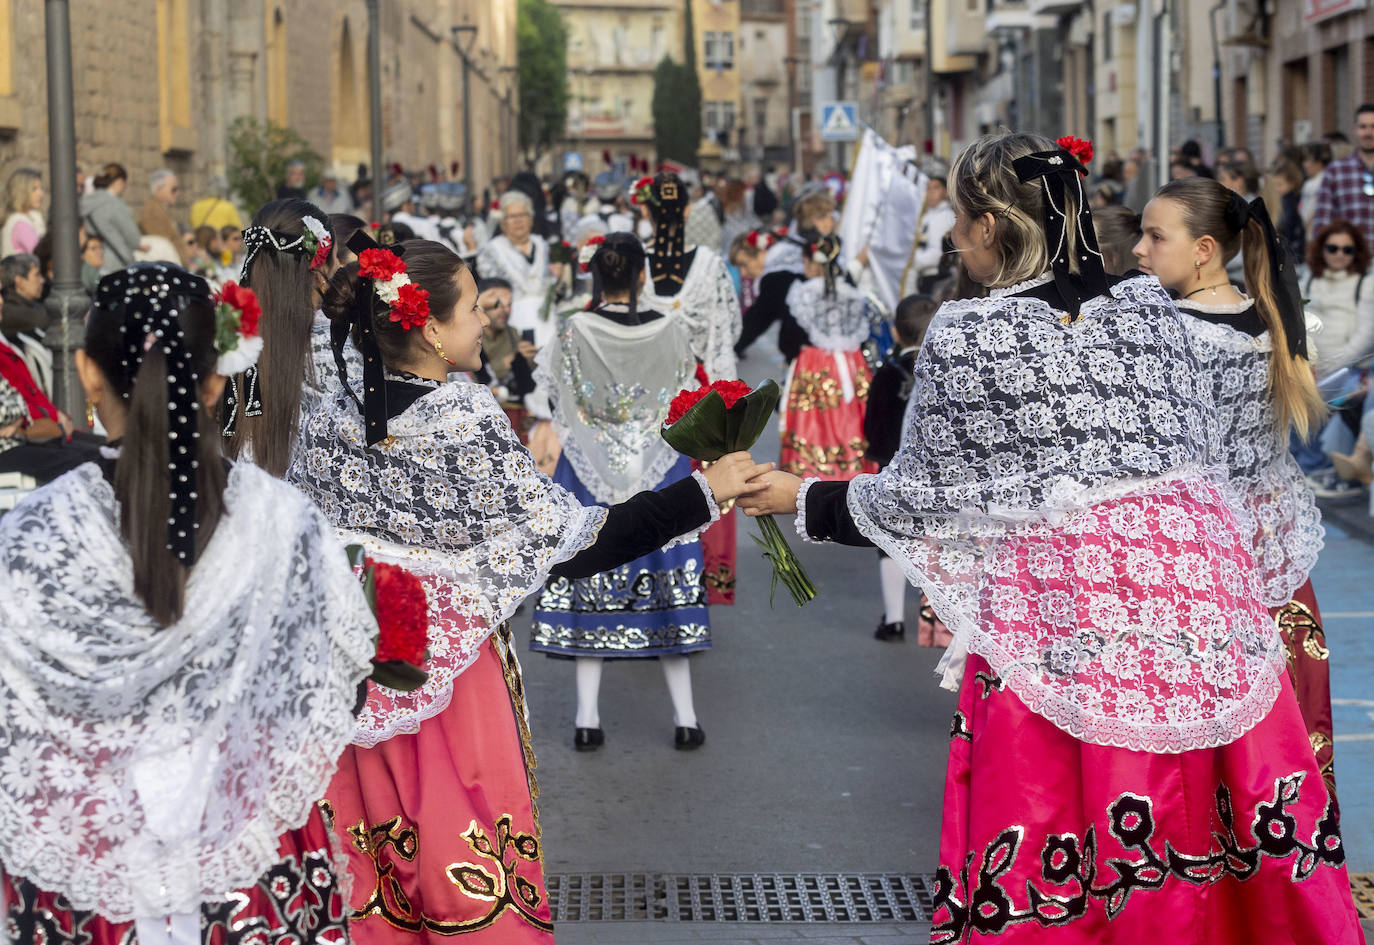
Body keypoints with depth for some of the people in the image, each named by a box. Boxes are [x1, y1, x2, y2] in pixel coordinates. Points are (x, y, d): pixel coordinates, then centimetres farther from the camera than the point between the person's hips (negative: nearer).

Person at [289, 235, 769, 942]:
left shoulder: (330, 424, -5)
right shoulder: (471, 426, -20)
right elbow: (574, 544, -18)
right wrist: (703, 492, -14)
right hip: (457, 672, -5)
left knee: (375, 866, 17)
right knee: (469, 861, 10)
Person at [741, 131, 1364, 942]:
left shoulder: (964, 338, -7)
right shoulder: (1153, 307, 6)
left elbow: (920, 493, 0)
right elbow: (1199, 444, 14)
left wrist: (806, 500, 15)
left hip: (1064, 618, -4)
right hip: (1196, 591, 4)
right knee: (1201, 823, 11)